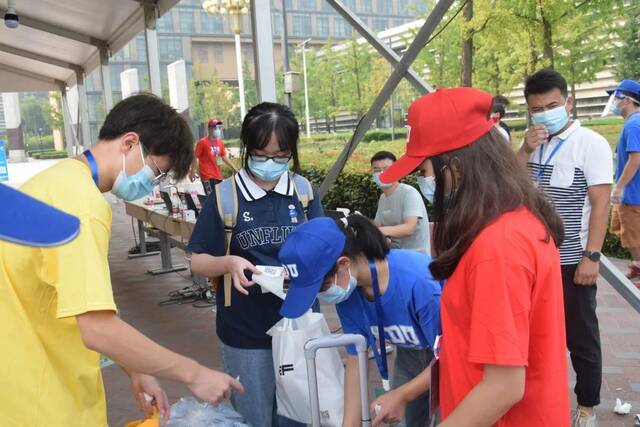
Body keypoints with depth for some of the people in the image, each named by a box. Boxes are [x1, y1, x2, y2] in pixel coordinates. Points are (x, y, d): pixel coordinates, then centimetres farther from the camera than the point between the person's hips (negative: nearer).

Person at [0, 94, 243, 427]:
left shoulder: (61, 179, 8)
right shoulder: (81, 200, -23)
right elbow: (99, 329, -29)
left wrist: (135, 370, 10)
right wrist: (194, 374, -18)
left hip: (31, 382, 9)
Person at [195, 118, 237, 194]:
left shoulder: (220, 142, 10)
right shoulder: (202, 142, -9)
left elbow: (224, 157, 18)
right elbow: (195, 157, -6)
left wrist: (234, 168, 13)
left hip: (218, 176, 7)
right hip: (207, 177, -7)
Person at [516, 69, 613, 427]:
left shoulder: (591, 143, -8)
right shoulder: (534, 145, 9)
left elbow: (601, 203, -12)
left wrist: (591, 256, -17)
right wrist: (525, 151, -9)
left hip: (571, 261, -5)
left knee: (581, 337, 8)